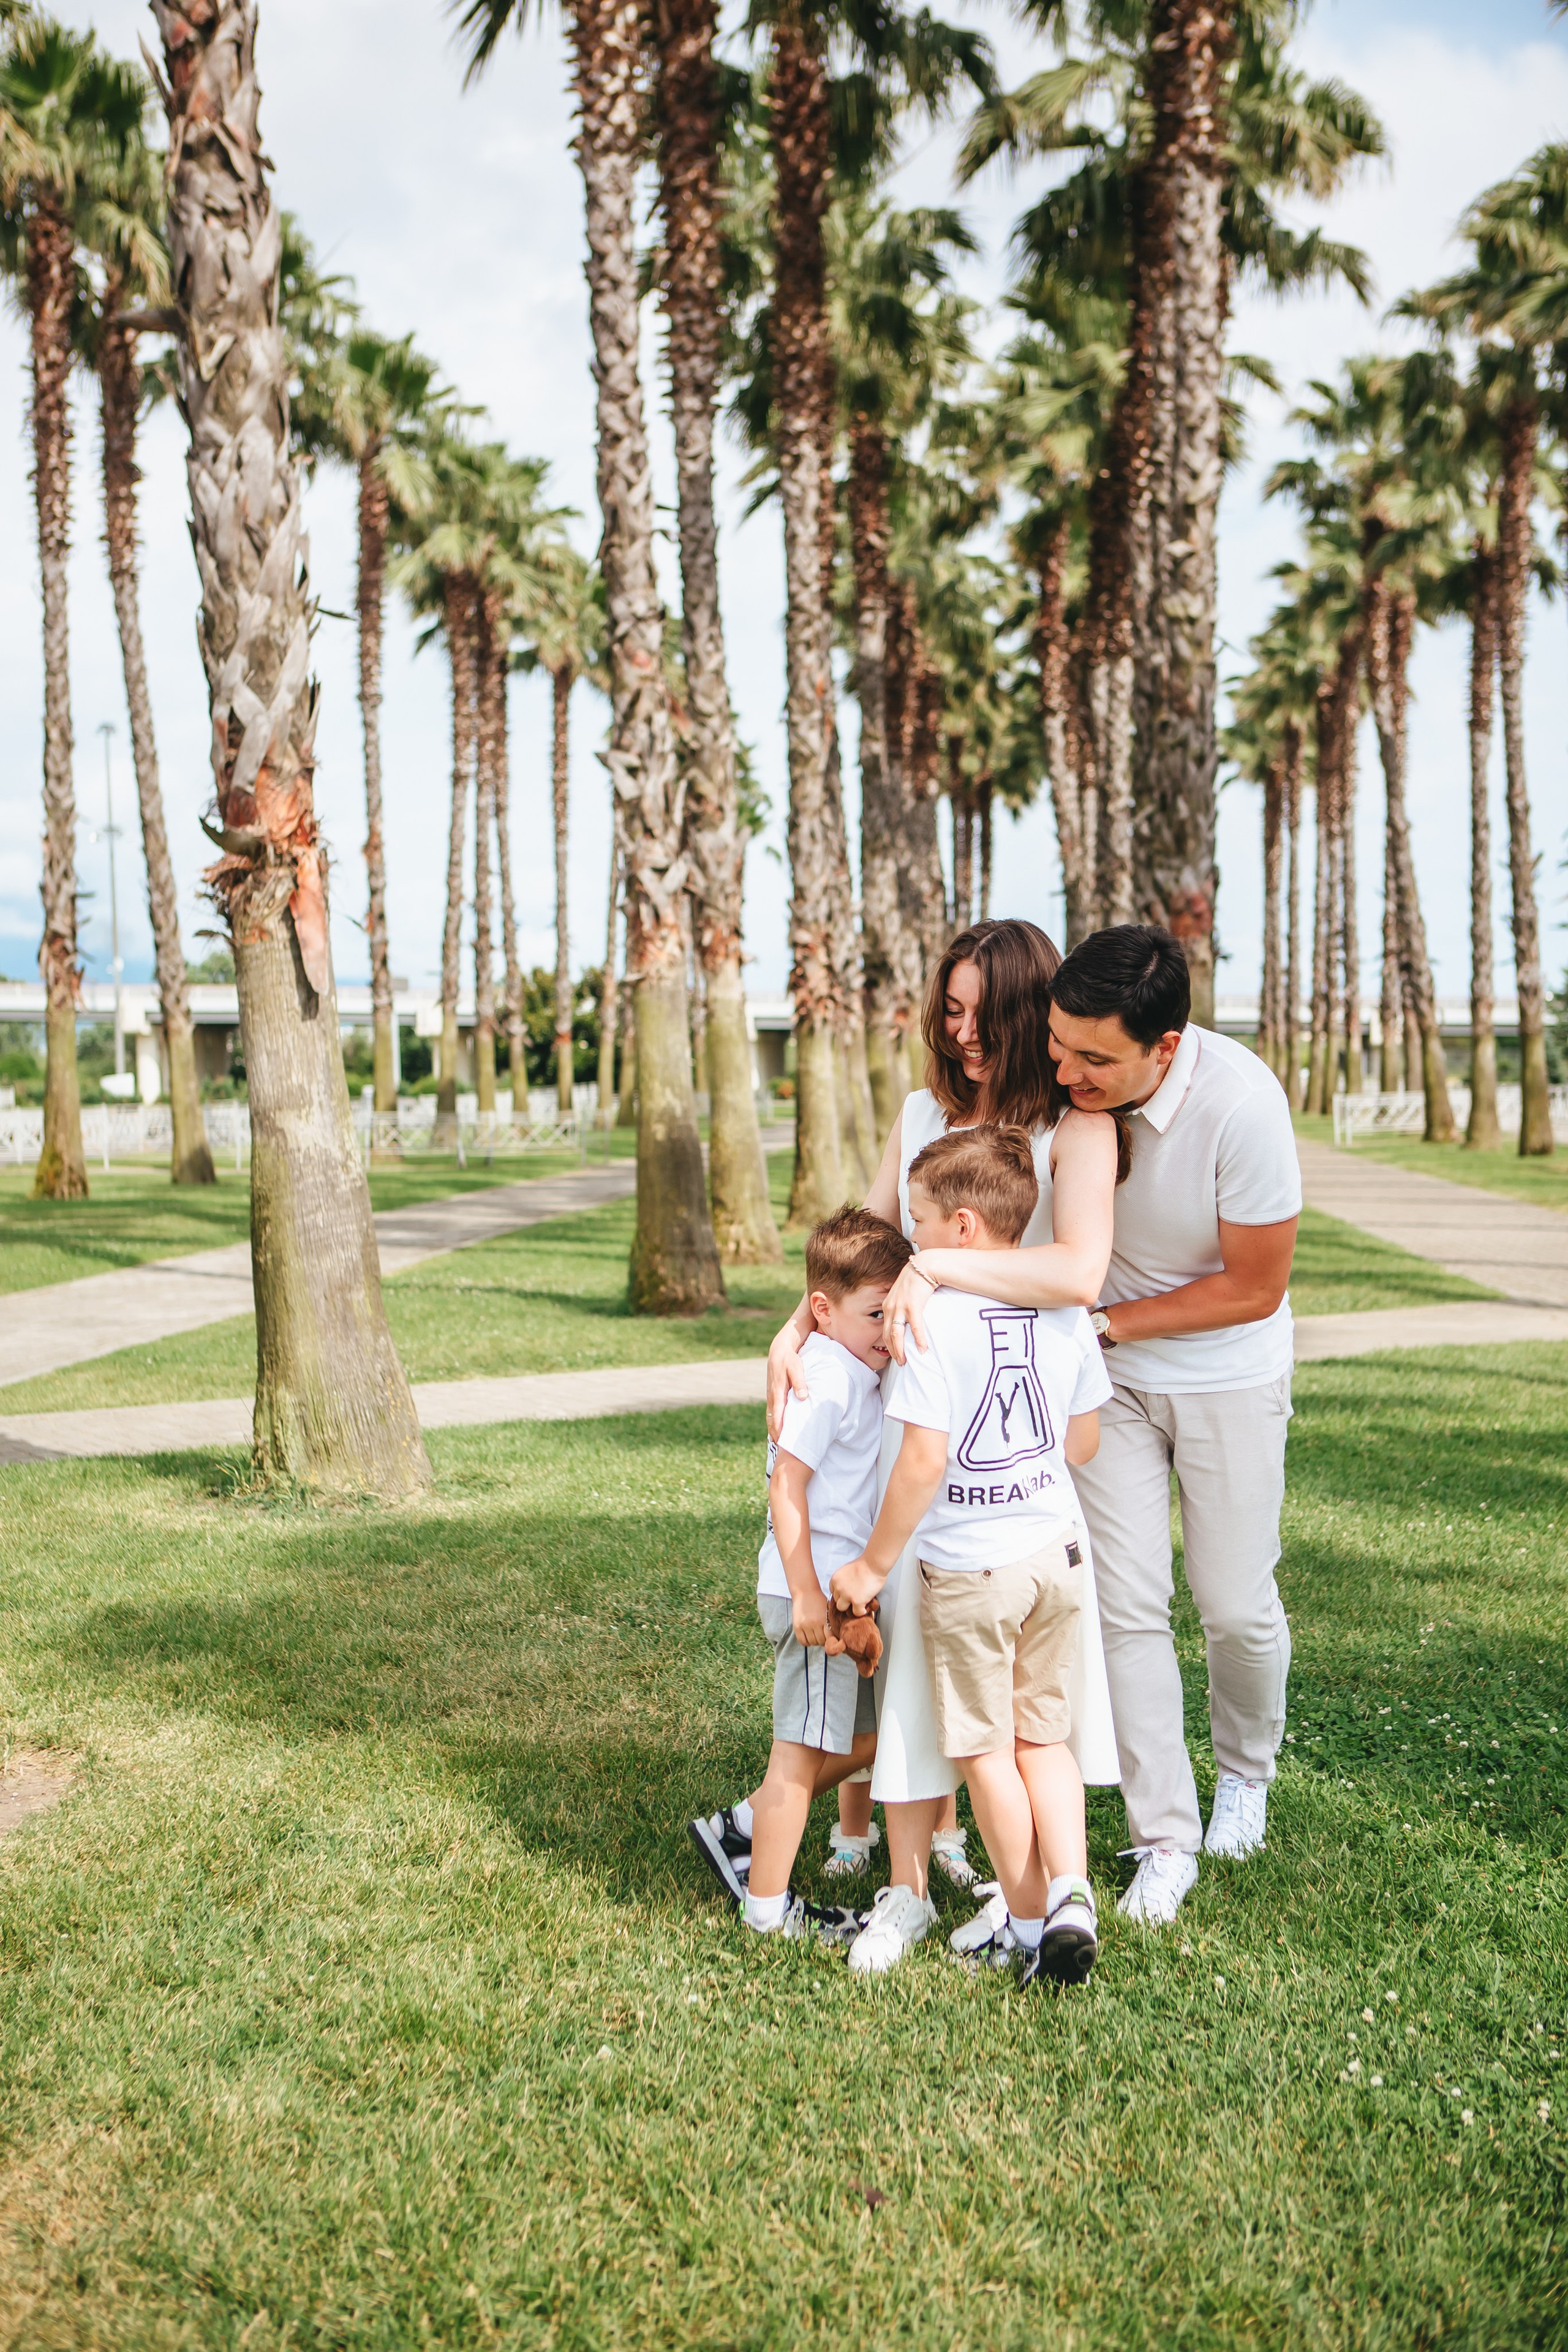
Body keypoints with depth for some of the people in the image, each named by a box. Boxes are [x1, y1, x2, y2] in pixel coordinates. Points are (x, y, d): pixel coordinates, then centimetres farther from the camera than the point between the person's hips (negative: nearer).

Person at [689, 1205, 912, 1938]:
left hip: (842, 1589, 10)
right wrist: (807, 1595, -25)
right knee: (803, 1751, 2)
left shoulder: (858, 1373, 12)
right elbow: (786, 1485, -24)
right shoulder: (827, 1379, -19)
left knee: (867, 1733, 18)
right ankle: (768, 1905, 17)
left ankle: (745, 1828, 26)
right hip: (814, 1590, -10)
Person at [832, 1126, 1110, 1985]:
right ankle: (1070, 1891, 4)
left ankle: (1029, 1921, 22)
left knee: (986, 1752, 12)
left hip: (969, 1568, -5)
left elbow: (923, 1462, -22)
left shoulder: (937, 1318, -19)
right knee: (1044, 1736, 19)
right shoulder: (1065, 1309, 0)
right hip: (1057, 1553, 6)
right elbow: (1082, 1442, 9)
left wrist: (872, 1566, -10)